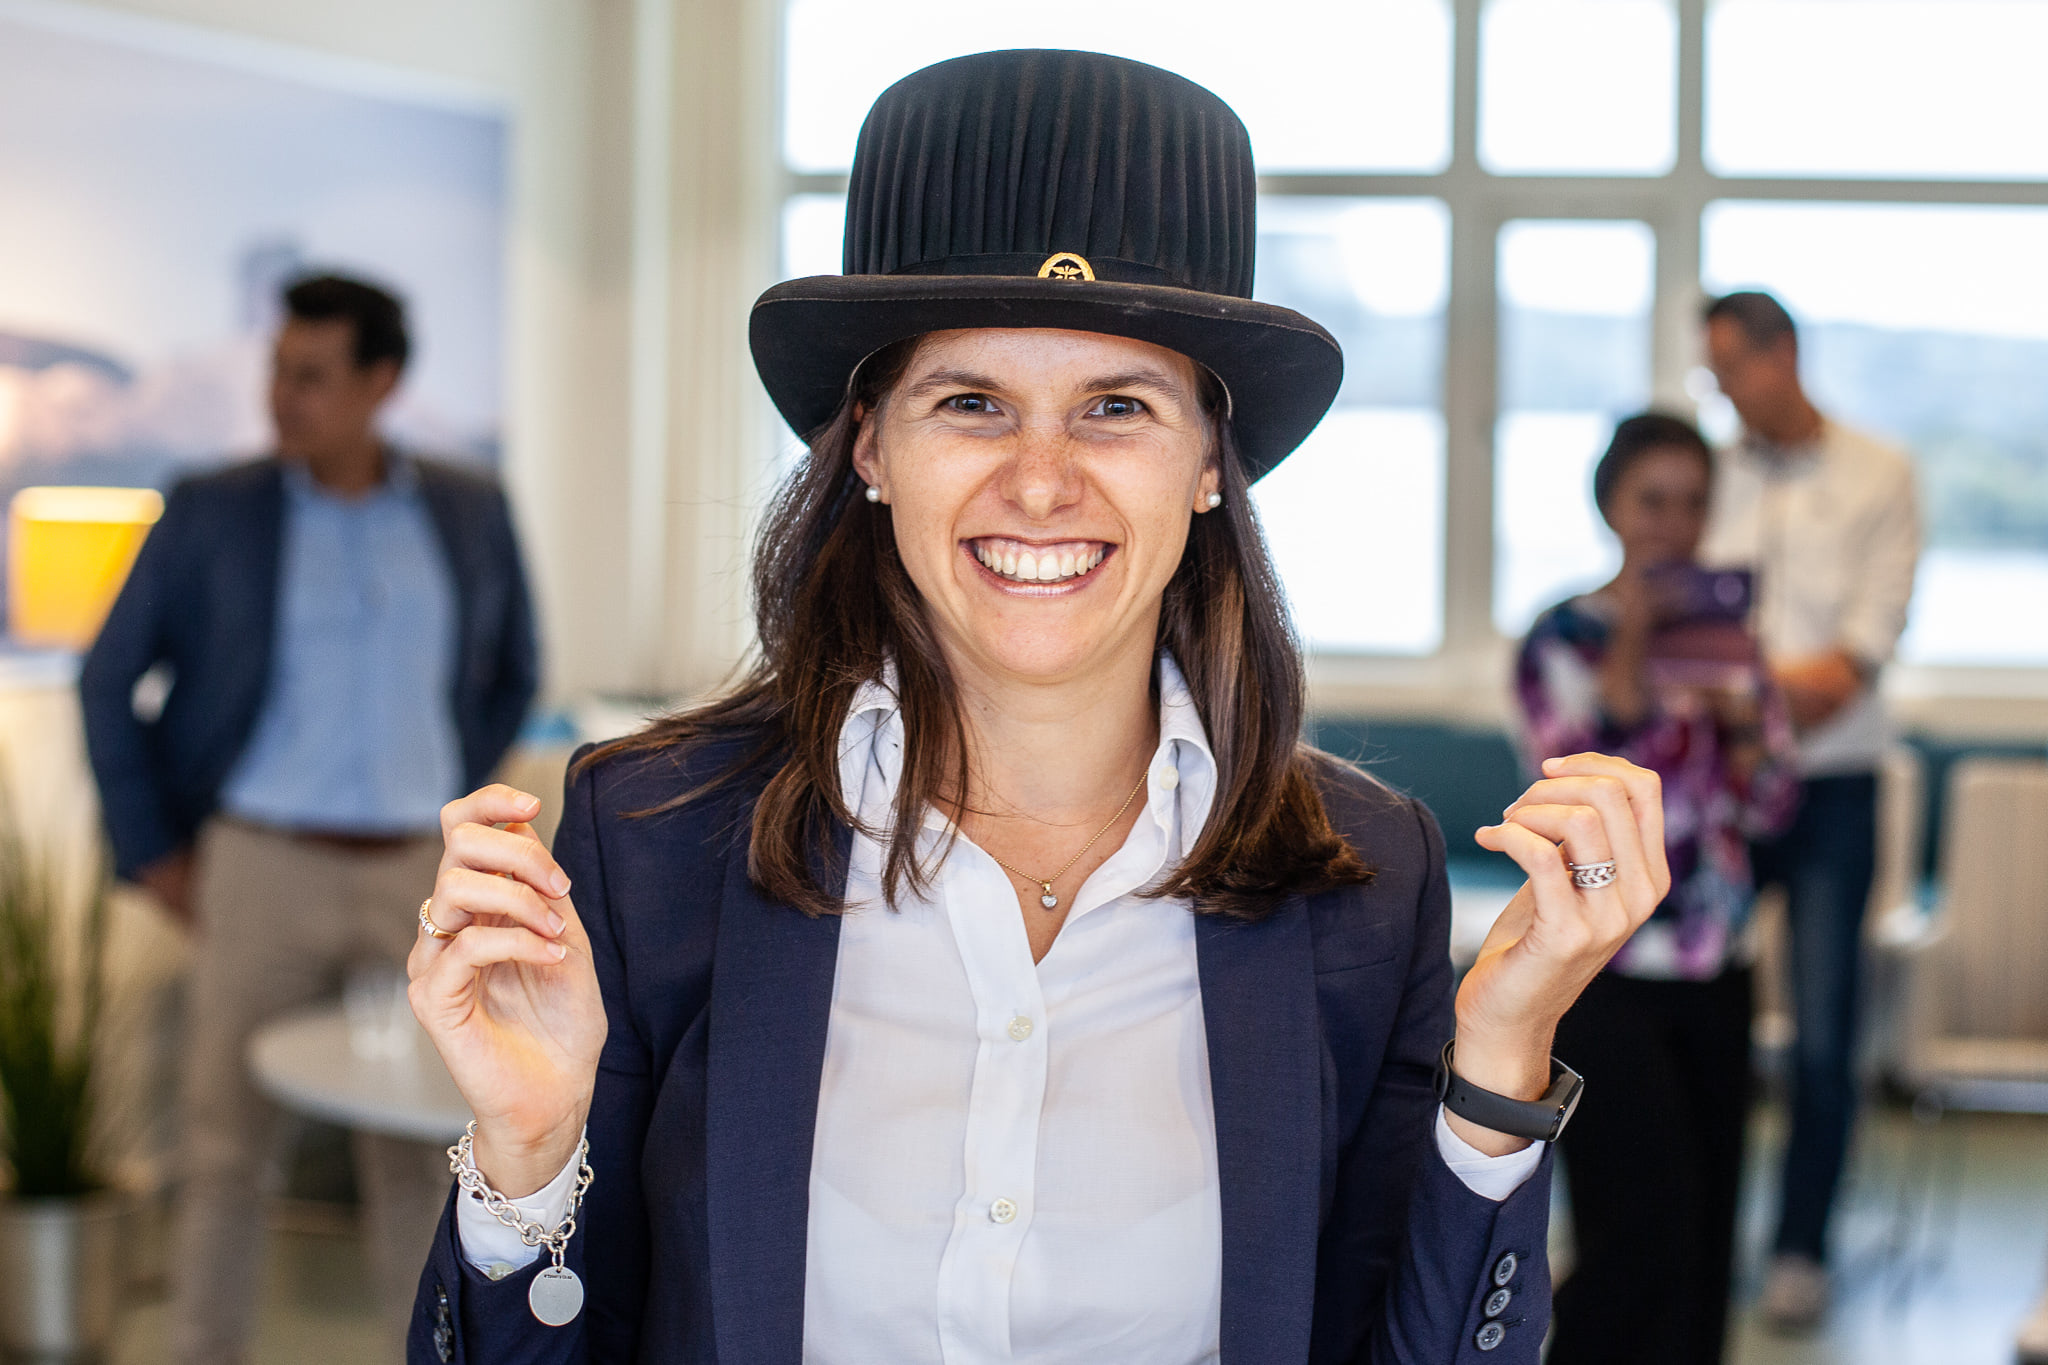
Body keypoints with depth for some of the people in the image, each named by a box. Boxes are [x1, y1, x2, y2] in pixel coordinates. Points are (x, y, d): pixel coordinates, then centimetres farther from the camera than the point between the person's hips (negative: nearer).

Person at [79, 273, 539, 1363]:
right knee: (225, 1149, 3)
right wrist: (152, 856, -1)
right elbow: (109, 681, 3)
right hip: (260, 866, -2)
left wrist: (449, 811, 10)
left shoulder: (469, 514, 3)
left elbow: (509, 676, 18)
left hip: (415, 877, 2)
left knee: (419, 1150, 6)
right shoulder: (211, 513, -3)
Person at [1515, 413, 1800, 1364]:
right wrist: (1632, 647, -23)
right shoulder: (1564, 637, -5)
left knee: (1705, 1242, 7)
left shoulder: (1729, 636, 8)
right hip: (1604, 974, -5)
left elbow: (1773, 807, 5)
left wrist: (1740, 723, -15)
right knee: (1647, 1229, -12)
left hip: (1714, 973, 5)